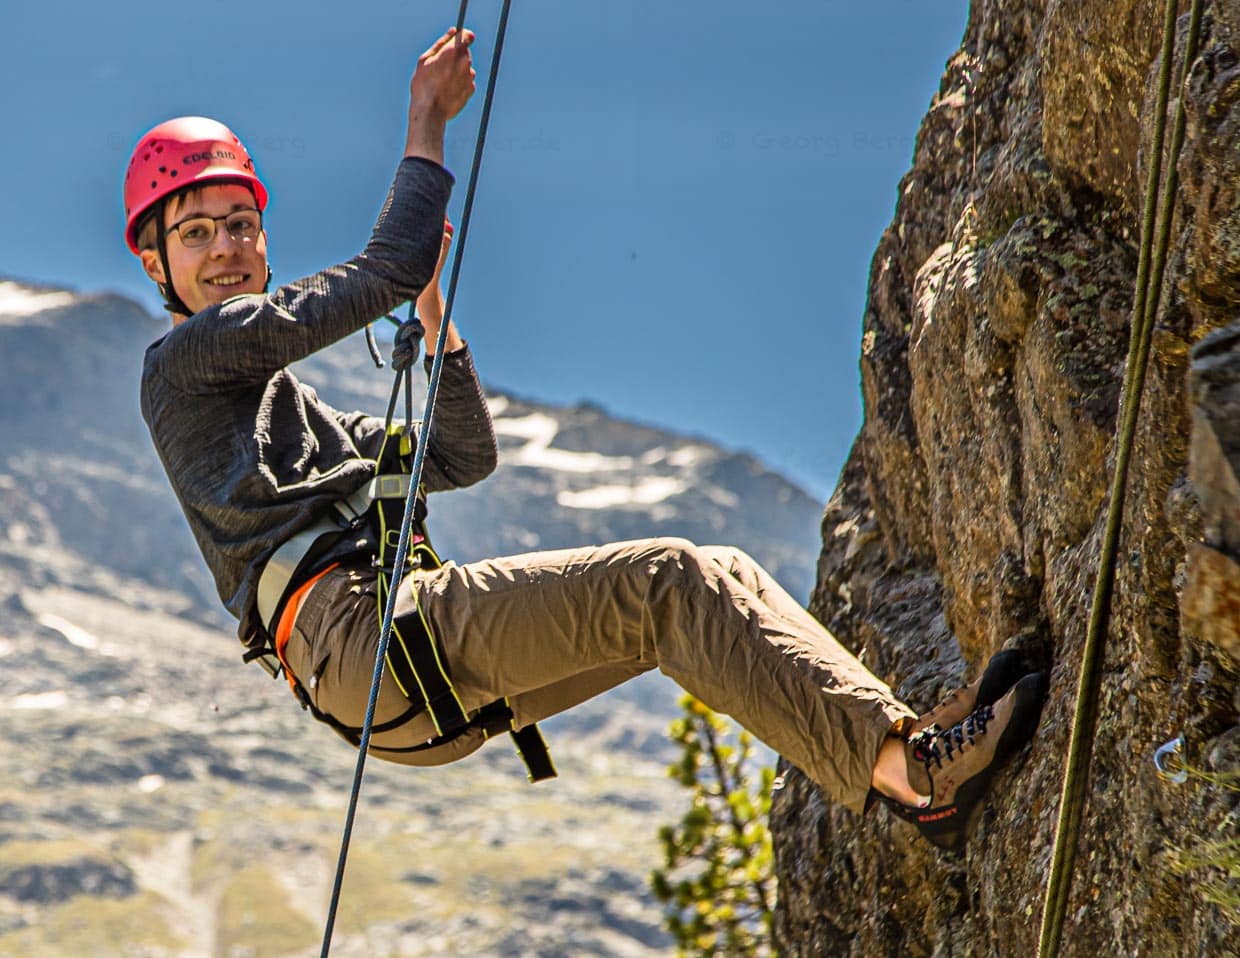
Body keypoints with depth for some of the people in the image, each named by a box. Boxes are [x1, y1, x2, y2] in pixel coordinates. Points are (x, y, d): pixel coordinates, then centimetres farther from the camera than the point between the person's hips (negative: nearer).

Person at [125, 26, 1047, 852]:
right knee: (672, 579, -20)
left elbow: (461, 460, 29)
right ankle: (912, 767, -29)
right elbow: (385, 274, -2)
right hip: (357, 624, -9)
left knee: (708, 582, -1)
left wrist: (432, 315, 21)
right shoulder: (181, 358, 5)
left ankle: (903, 756, -14)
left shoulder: (288, 405, 34)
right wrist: (427, 125, 6)